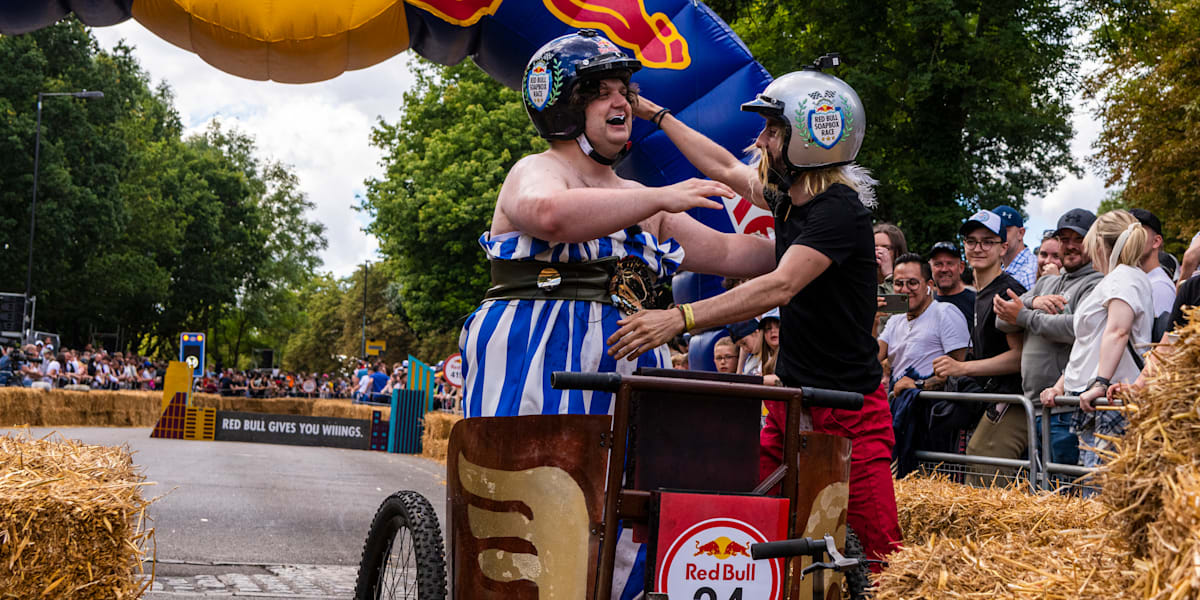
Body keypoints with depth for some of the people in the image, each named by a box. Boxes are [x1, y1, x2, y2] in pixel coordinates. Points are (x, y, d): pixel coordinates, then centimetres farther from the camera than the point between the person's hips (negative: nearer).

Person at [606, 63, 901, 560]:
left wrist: (679, 319, -35)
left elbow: (780, 287, -28)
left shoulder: (839, 210, -18)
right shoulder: (788, 197, 9)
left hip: (849, 412, -8)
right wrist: (655, 114, 31)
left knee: (877, 552, -11)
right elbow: (725, 169, 25)